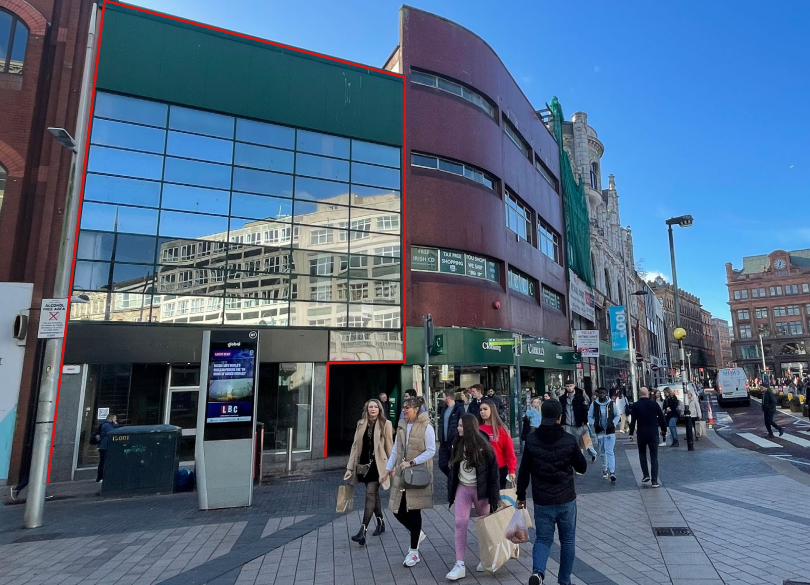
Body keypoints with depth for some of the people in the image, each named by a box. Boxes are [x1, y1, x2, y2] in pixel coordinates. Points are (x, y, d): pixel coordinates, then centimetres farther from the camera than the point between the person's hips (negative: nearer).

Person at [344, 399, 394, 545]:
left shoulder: (385, 424, -5)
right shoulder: (361, 424, 6)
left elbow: (389, 446, -3)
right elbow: (355, 446, 7)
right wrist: (350, 467, 4)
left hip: (377, 464, -4)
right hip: (363, 464, 5)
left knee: (370, 494, -10)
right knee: (374, 494, 16)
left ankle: (363, 531, -9)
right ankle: (380, 523, 33)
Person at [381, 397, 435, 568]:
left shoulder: (426, 427, -10)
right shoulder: (401, 425, 8)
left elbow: (431, 451, -13)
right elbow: (395, 449, 12)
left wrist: (411, 462, -19)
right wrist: (388, 468, 5)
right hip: (401, 473, 6)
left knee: (414, 510, 1)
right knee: (398, 510, 6)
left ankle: (414, 552, 17)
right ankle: (417, 533, 33)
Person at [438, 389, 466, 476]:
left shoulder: (459, 408, -12)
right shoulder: (444, 408, 12)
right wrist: (440, 438, 7)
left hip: (454, 443, -7)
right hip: (444, 443, 7)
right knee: (442, 465, 11)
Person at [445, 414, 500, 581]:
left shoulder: (483, 446, -15)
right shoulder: (458, 444, -1)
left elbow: (493, 472, -13)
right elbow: (454, 469, 8)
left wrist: (494, 497, -14)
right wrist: (451, 492, 9)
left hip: (480, 489, -4)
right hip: (462, 488, 4)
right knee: (460, 523, -3)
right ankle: (460, 565, 3)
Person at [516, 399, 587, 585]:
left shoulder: (531, 439, -7)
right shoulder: (569, 440, -10)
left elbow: (524, 470, -3)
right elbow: (582, 468, 3)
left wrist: (521, 496, 8)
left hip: (542, 501, 1)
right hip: (566, 500, 0)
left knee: (543, 539, 12)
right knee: (568, 540, 18)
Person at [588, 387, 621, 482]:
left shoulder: (611, 403, -4)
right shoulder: (594, 404, -2)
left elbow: (617, 415, 8)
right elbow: (590, 416, 6)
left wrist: (613, 423, -8)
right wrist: (594, 424, -12)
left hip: (610, 431, -2)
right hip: (599, 431, 2)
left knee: (609, 451, -11)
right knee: (602, 452, 12)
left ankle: (612, 472, -12)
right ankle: (605, 469, 28)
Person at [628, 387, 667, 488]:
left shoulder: (636, 405, -5)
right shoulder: (654, 403, -1)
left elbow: (633, 420, -6)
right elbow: (662, 418, 2)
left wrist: (631, 433, 0)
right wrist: (664, 430, 14)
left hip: (642, 433, -1)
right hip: (653, 433, 1)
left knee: (642, 453, 19)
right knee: (654, 456, 5)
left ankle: (646, 475, 10)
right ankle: (654, 481, 2)